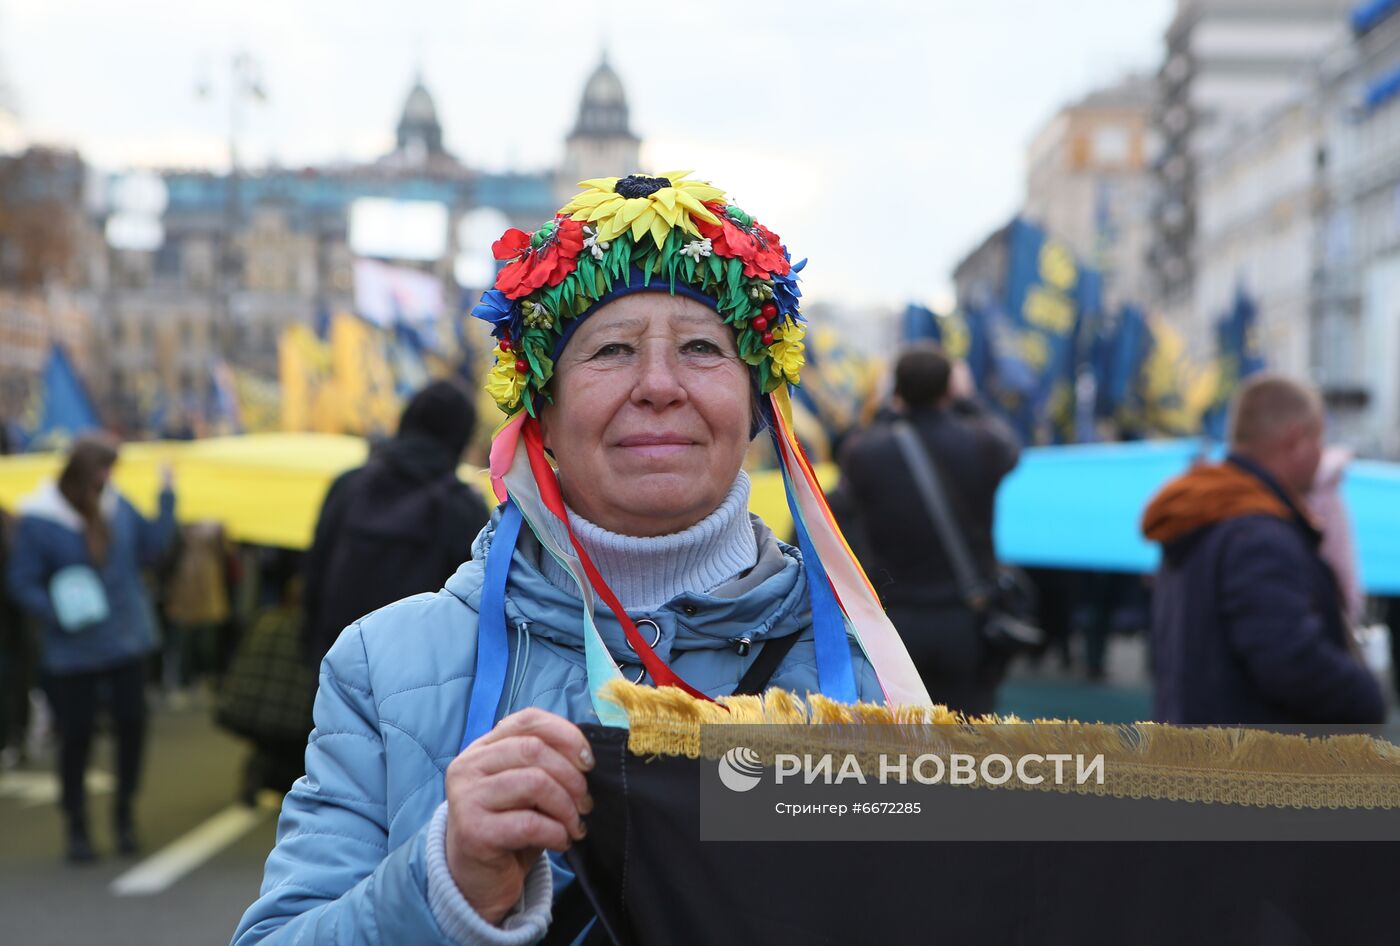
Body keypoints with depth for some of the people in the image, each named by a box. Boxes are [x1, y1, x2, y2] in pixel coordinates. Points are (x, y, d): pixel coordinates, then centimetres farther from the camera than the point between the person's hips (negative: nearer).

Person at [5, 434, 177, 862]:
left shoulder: (117, 505, 1)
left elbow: (150, 548, 10)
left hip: (127, 643, 4)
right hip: (73, 650, -4)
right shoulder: (39, 520, -11)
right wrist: (57, 614, -22)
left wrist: (167, 499, 3)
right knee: (76, 736, 4)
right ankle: (76, 826, 22)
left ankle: (124, 813, 26)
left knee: (132, 725, 5)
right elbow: (22, 582, -8)